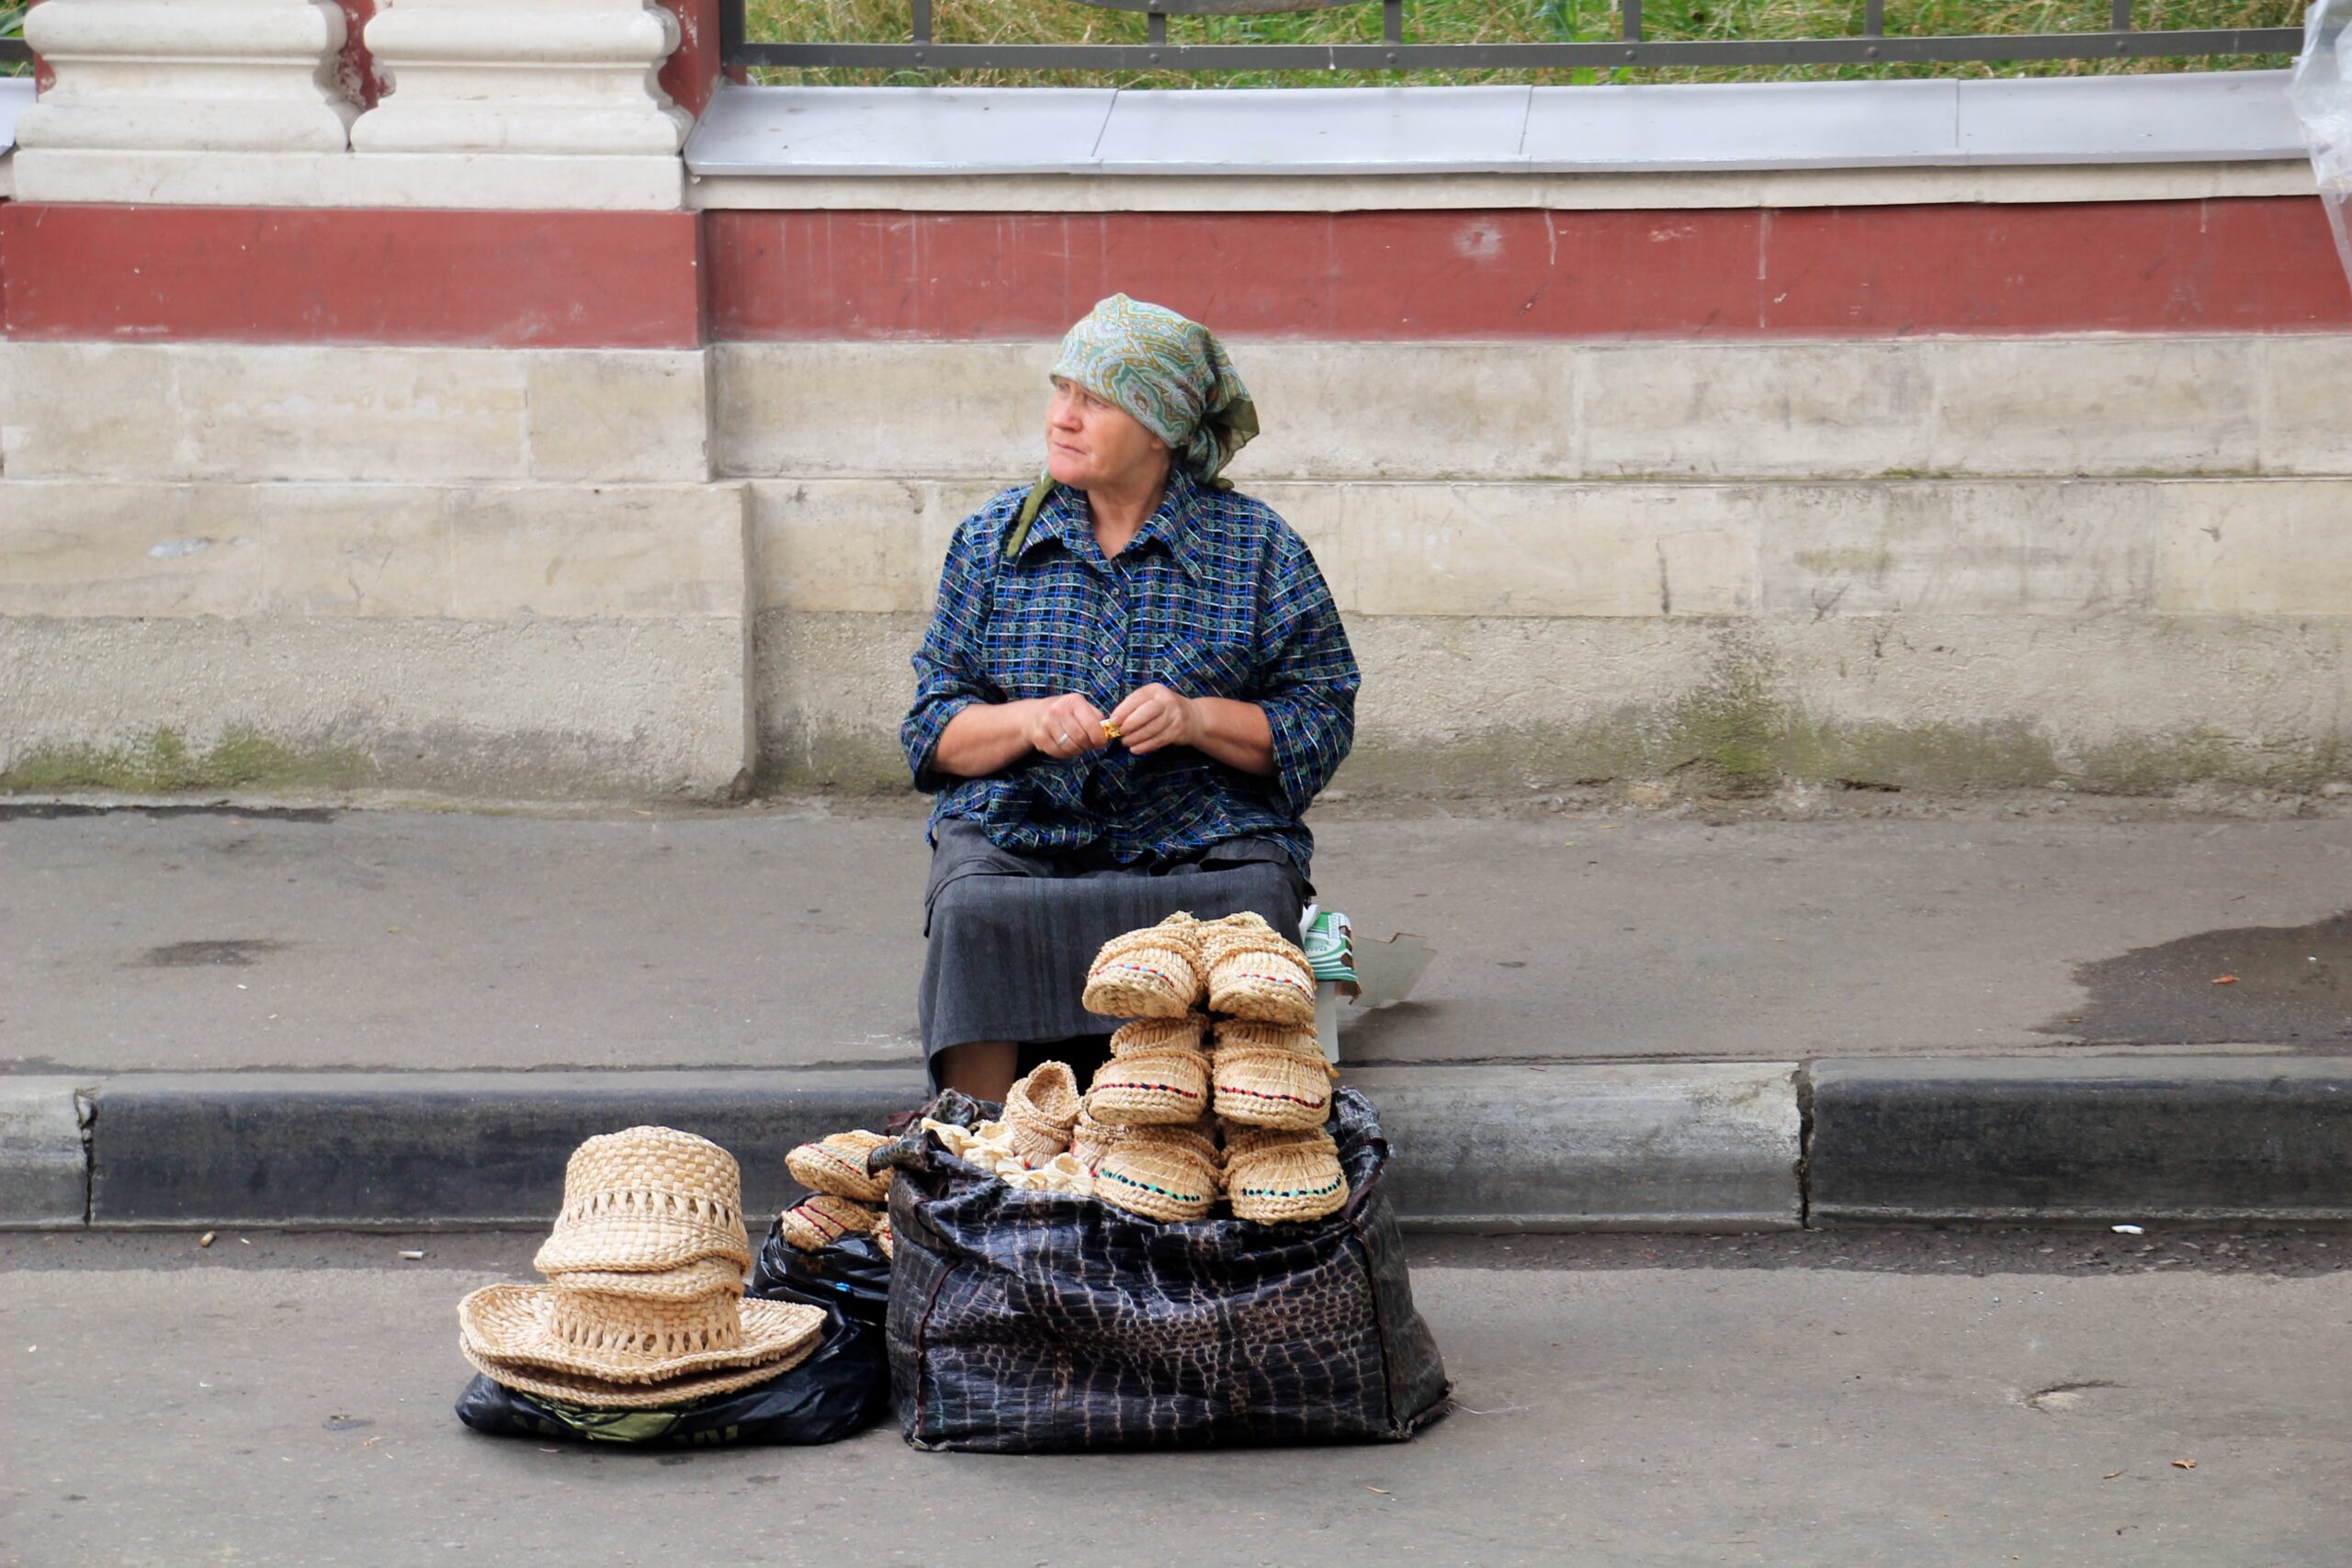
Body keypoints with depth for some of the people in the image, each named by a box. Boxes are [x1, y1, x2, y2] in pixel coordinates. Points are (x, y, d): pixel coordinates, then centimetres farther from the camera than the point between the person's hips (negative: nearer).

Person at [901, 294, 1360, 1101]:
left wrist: (1197, 718, -12)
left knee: (1253, 905, -34)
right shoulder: (993, 538, 13)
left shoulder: (1257, 545, 7)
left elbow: (1321, 724, 6)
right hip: (1019, 834, 1)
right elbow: (932, 729, 12)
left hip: (1205, 839, -1)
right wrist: (1027, 722, -9)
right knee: (973, 911, -32)